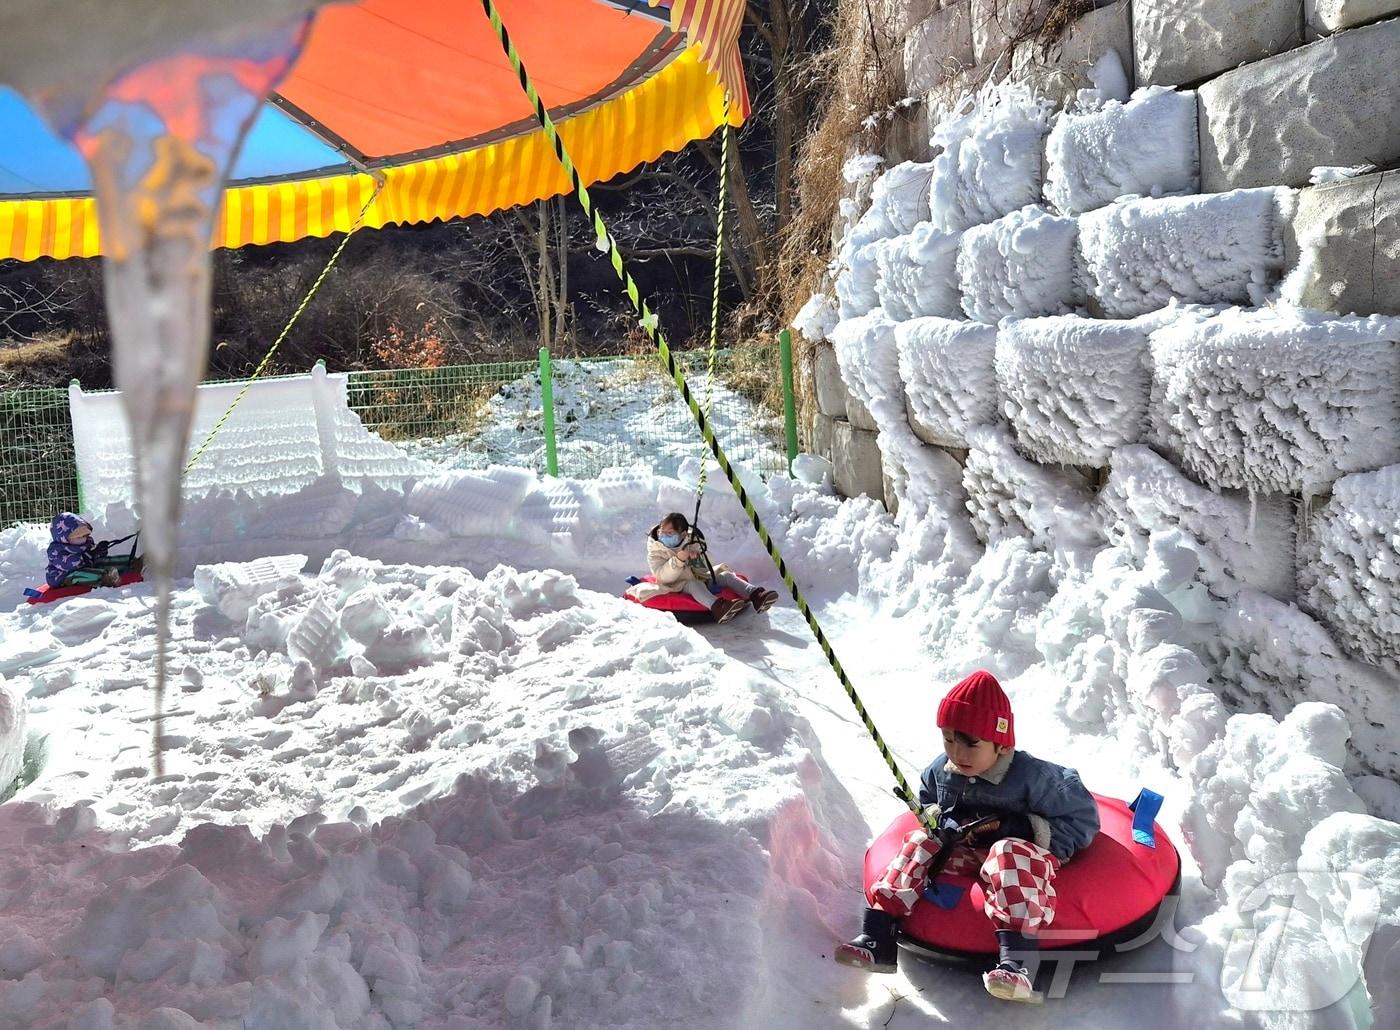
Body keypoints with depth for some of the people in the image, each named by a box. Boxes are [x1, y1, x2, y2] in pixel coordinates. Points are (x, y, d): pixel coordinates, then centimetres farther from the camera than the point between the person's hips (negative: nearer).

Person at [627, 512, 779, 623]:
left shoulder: (691, 542, 6)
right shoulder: (655, 552, -3)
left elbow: (703, 570, 4)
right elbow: (663, 577, -19)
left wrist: (697, 558, -18)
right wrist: (678, 560, -31)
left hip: (698, 578, 5)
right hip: (678, 586, -5)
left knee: (726, 575, -13)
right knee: (694, 584, -36)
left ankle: (755, 596, -33)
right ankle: (717, 608, -64)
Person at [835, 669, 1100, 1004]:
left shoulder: (1031, 776, -15)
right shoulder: (940, 770, 0)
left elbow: (1082, 820, -10)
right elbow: (925, 803, 22)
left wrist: (1018, 827, -20)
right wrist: (943, 823, -2)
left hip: (1021, 851, -5)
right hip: (963, 851, 6)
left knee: (1007, 854, -37)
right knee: (920, 844, -17)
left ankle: (1016, 962, -52)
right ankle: (876, 939, -22)